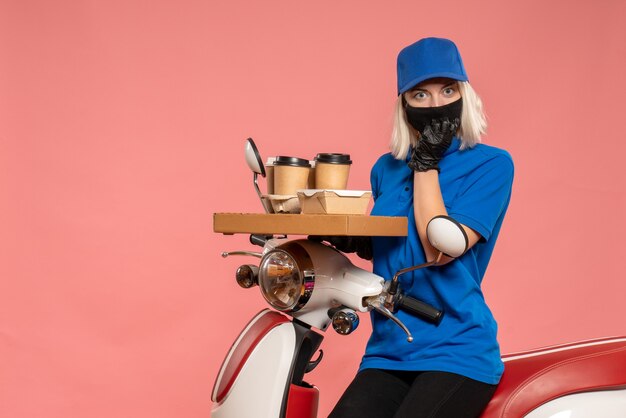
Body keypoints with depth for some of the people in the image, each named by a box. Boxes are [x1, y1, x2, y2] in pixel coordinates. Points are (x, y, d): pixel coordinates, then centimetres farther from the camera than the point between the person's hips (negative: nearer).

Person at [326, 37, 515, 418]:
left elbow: (440, 250, -14)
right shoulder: (387, 169, 12)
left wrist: (426, 164, -10)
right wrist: (348, 239, 4)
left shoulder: (491, 164, -4)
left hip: (457, 353, -4)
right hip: (388, 352, 4)